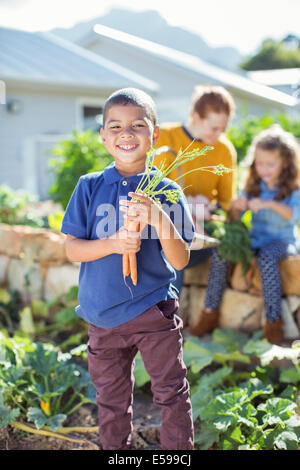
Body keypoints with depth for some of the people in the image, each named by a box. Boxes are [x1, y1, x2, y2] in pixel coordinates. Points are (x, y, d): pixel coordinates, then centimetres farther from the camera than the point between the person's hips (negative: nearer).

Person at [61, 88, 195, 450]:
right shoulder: (90, 187, -3)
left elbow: (180, 261, -10)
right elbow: (72, 249, -4)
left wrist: (160, 219, -27)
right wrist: (113, 244, -22)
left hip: (154, 311, -1)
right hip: (103, 315, 2)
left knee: (171, 394, 9)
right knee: (112, 400, 18)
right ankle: (115, 448, 39)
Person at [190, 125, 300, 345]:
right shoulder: (253, 186, 7)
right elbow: (235, 218, 6)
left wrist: (270, 204, -39)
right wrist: (237, 205, -18)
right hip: (256, 238, 5)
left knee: (266, 257, -38)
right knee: (221, 251, -21)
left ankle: (274, 322, -28)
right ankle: (210, 313, -12)